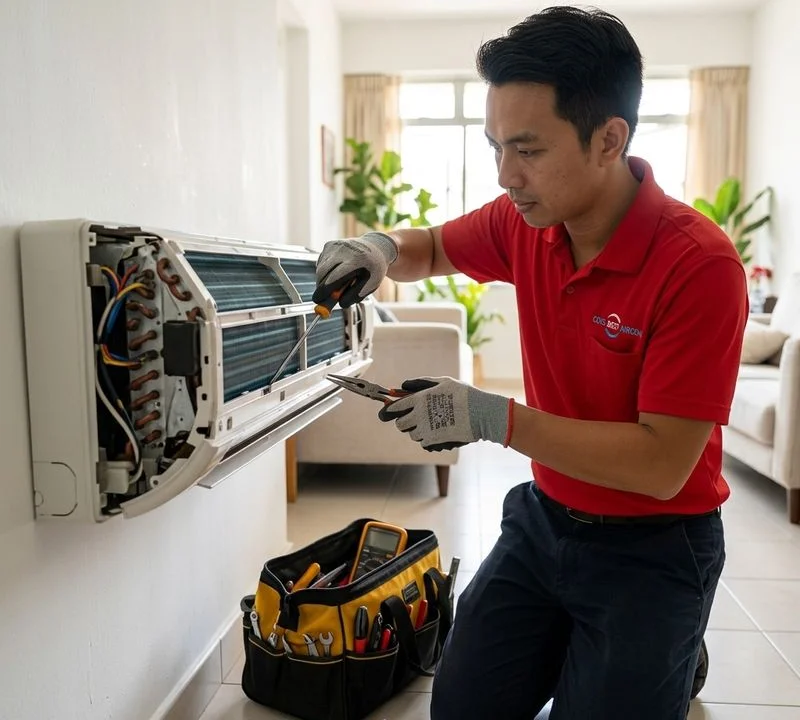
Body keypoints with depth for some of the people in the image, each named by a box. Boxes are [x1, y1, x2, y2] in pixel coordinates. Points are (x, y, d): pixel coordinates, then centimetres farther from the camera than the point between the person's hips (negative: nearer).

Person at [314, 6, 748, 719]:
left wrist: (494, 418, -30)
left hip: (651, 547, -5)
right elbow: (434, 247, 13)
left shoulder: (700, 265, -25)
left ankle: (672, 659, 30)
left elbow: (662, 465, -26)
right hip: (542, 516, 5)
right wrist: (382, 248, -10)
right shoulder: (526, 221, -7)